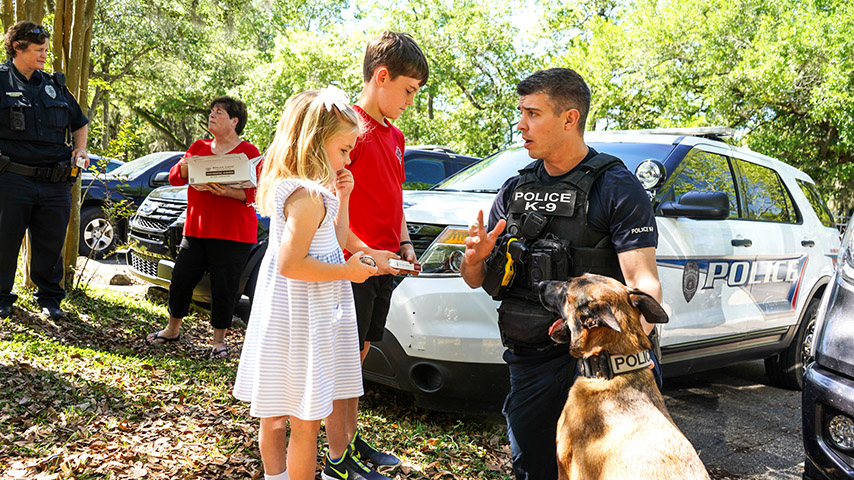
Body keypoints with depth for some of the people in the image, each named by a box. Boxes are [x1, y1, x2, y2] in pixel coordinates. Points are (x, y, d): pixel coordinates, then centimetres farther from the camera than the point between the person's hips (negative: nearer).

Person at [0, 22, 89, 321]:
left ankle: (49, 299, 22)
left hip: (56, 182, 4)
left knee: (51, 243, 8)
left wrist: (80, 150, 12)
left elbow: (80, 123, 28)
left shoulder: (54, 85, 16)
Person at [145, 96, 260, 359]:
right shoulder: (199, 147, 15)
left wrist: (228, 192, -26)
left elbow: (255, 192, -9)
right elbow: (174, 178, 12)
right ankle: (173, 329, 28)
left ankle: (219, 340, 15)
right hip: (196, 229, 5)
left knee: (224, 287, -1)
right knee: (181, 279, 7)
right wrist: (186, 165, -9)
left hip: (233, 234, -5)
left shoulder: (248, 151, -1)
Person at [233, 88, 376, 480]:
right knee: (306, 422, 1)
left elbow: (334, 242, 19)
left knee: (274, 414, 20)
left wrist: (342, 198, 10)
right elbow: (290, 264, -25)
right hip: (302, 319, -11)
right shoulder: (308, 196, -21)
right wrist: (346, 271, -18)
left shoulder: (304, 191, 11)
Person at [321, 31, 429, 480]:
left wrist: (404, 245, 11)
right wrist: (366, 253, -21)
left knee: (358, 355, 16)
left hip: (384, 268, 8)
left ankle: (353, 441, 28)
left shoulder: (394, 137, 16)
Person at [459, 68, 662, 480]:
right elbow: (476, 280, 15)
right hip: (528, 360, 5)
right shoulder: (514, 190, 12)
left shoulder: (617, 188, -5)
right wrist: (475, 257, -9)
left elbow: (643, 280, -15)